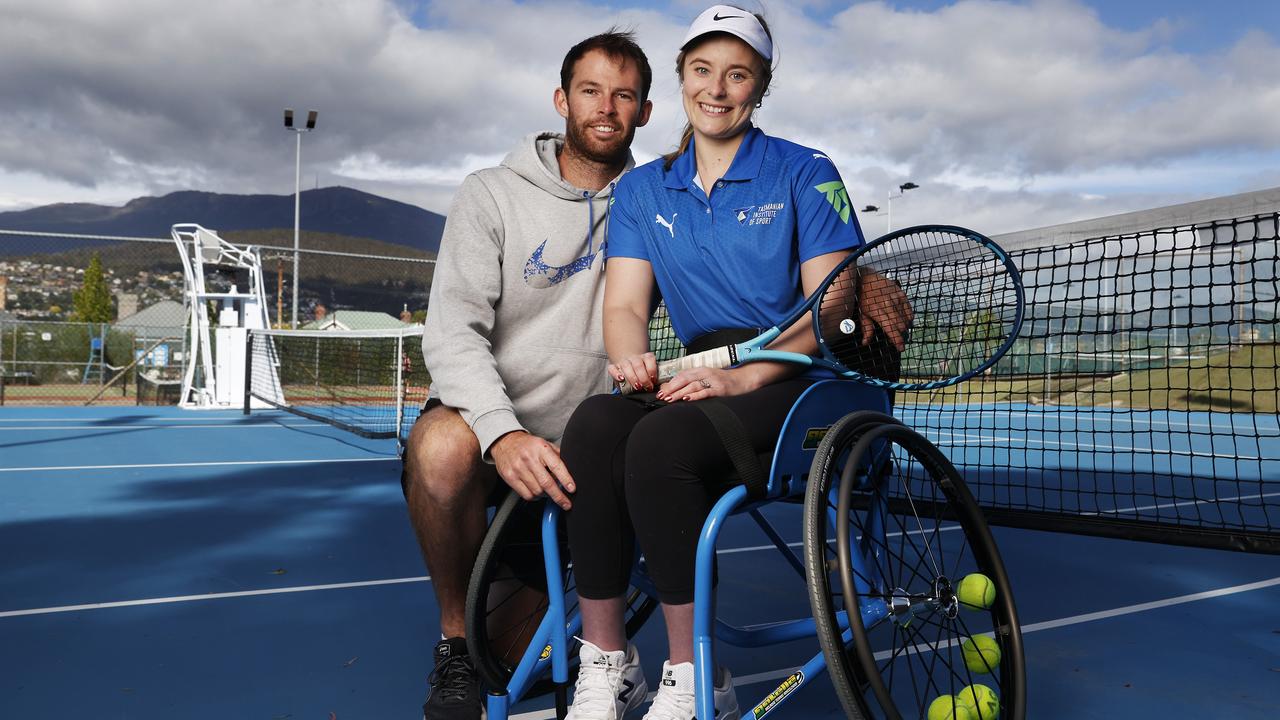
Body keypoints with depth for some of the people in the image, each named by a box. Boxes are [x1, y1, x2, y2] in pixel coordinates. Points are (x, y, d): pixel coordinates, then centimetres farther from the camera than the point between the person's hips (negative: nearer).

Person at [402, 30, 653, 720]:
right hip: (484, 418, -2)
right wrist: (503, 433, -31)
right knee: (443, 446, -35)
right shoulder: (492, 195, -2)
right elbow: (452, 332, -13)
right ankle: (456, 641, -10)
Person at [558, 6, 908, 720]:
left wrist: (744, 376, -22)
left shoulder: (806, 173, 2)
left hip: (799, 378, -3)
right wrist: (632, 359, -20)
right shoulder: (642, 188, 14)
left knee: (659, 441, -33)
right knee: (594, 423, -29)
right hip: (698, 377, 4)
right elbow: (625, 301, 5)